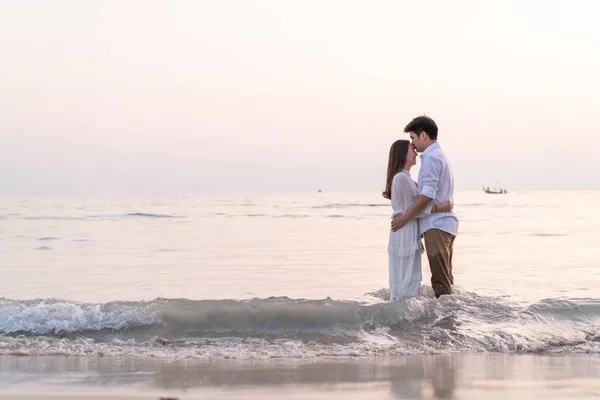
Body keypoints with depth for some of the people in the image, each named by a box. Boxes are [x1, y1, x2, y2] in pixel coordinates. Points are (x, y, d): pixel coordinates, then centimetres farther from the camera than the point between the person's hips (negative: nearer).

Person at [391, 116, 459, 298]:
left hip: (436, 224, -10)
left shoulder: (431, 158, -12)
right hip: (443, 222, 10)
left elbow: (427, 195, -19)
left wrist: (405, 217, -13)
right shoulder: (439, 155, 20)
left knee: (440, 278, -10)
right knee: (444, 276, 12)